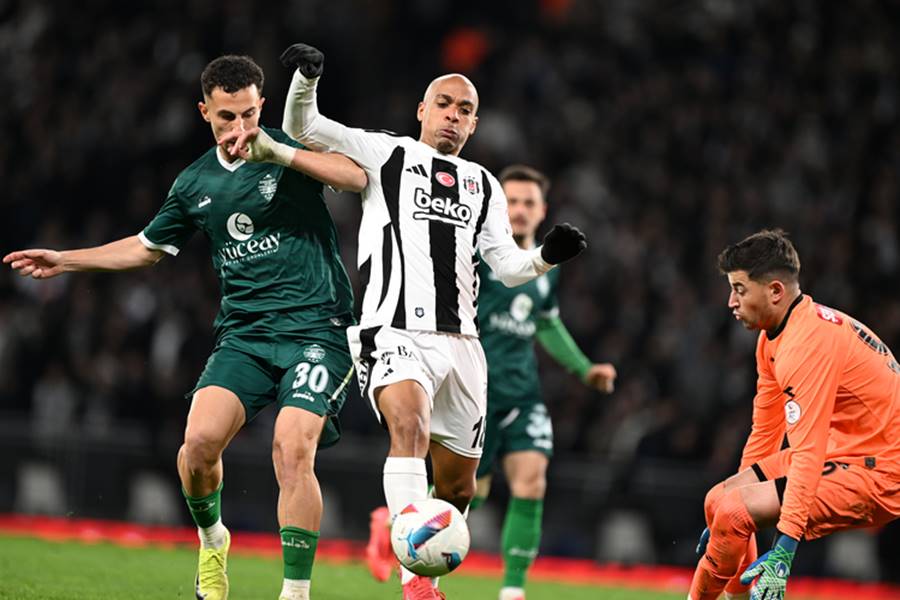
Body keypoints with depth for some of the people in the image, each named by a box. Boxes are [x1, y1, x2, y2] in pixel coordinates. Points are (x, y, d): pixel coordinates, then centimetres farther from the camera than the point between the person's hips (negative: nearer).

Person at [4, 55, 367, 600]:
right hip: (243, 334, 4)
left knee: (292, 450, -22)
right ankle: (212, 539, 13)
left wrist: (277, 151, -26)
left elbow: (359, 177, -19)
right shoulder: (195, 184, 12)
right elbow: (148, 247, 29)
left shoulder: (293, 148, -1)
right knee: (200, 438, -17)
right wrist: (64, 261, 27)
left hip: (317, 328, -4)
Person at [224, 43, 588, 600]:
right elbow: (303, 128, 2)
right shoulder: (386, 154, 9)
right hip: (396, 333, -5)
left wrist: (547, 255, -5)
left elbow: (508, 267, 16)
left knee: (458, 486, 7)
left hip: (459, 342, 6)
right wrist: (307, 77, -17)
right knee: (410, 425, -32)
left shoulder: (484, 185, 21)